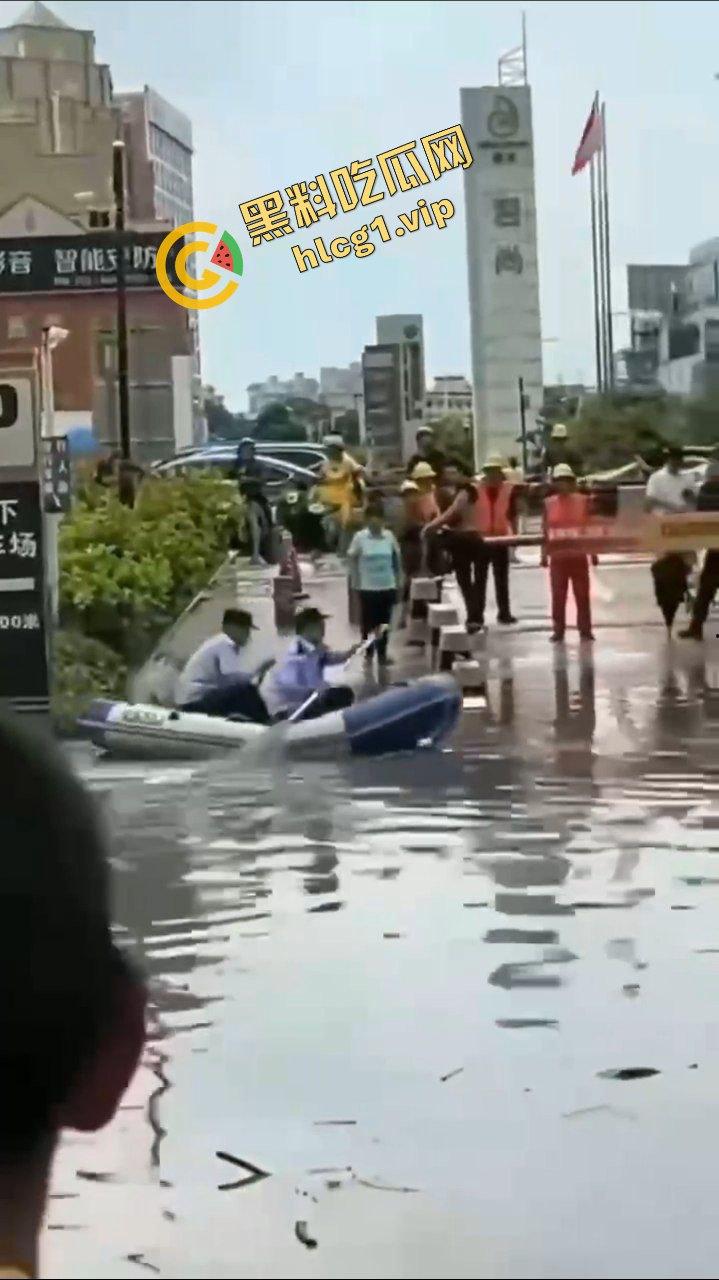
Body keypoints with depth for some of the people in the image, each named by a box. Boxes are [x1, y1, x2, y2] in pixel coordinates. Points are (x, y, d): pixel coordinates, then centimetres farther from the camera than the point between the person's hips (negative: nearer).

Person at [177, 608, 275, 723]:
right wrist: (260, 669, -11)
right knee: (245, 689, -21)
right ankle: (265, 723, -8)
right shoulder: (225, 644, -12)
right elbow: (233, 678, -22)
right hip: (195, 701, -10)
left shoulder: (225, 644, 16)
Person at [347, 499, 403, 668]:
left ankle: (382, 654, 20)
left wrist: (398, 581, 8)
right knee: (368, 622, 3)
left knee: (384, 622, 9)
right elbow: (351, 558, -1)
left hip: (387, 586, 2)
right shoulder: (360, 537, -8)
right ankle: (368, 654, 15)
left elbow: (396, 558, 8)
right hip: (367, 587, -2)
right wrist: (355, 580, -5)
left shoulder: (389, 536, -1)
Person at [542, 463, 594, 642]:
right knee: (558, 596, 4)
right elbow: (545, 530, 5)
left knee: (582, 594, 4)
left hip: (579, 555, 0)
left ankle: (585, 630, 11)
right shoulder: (549, 503, 2)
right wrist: (544, 553, 1)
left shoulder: (582, 501, 1)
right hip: (557, 556, 0)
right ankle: (558, 630, 11)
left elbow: (590, 527, 5)